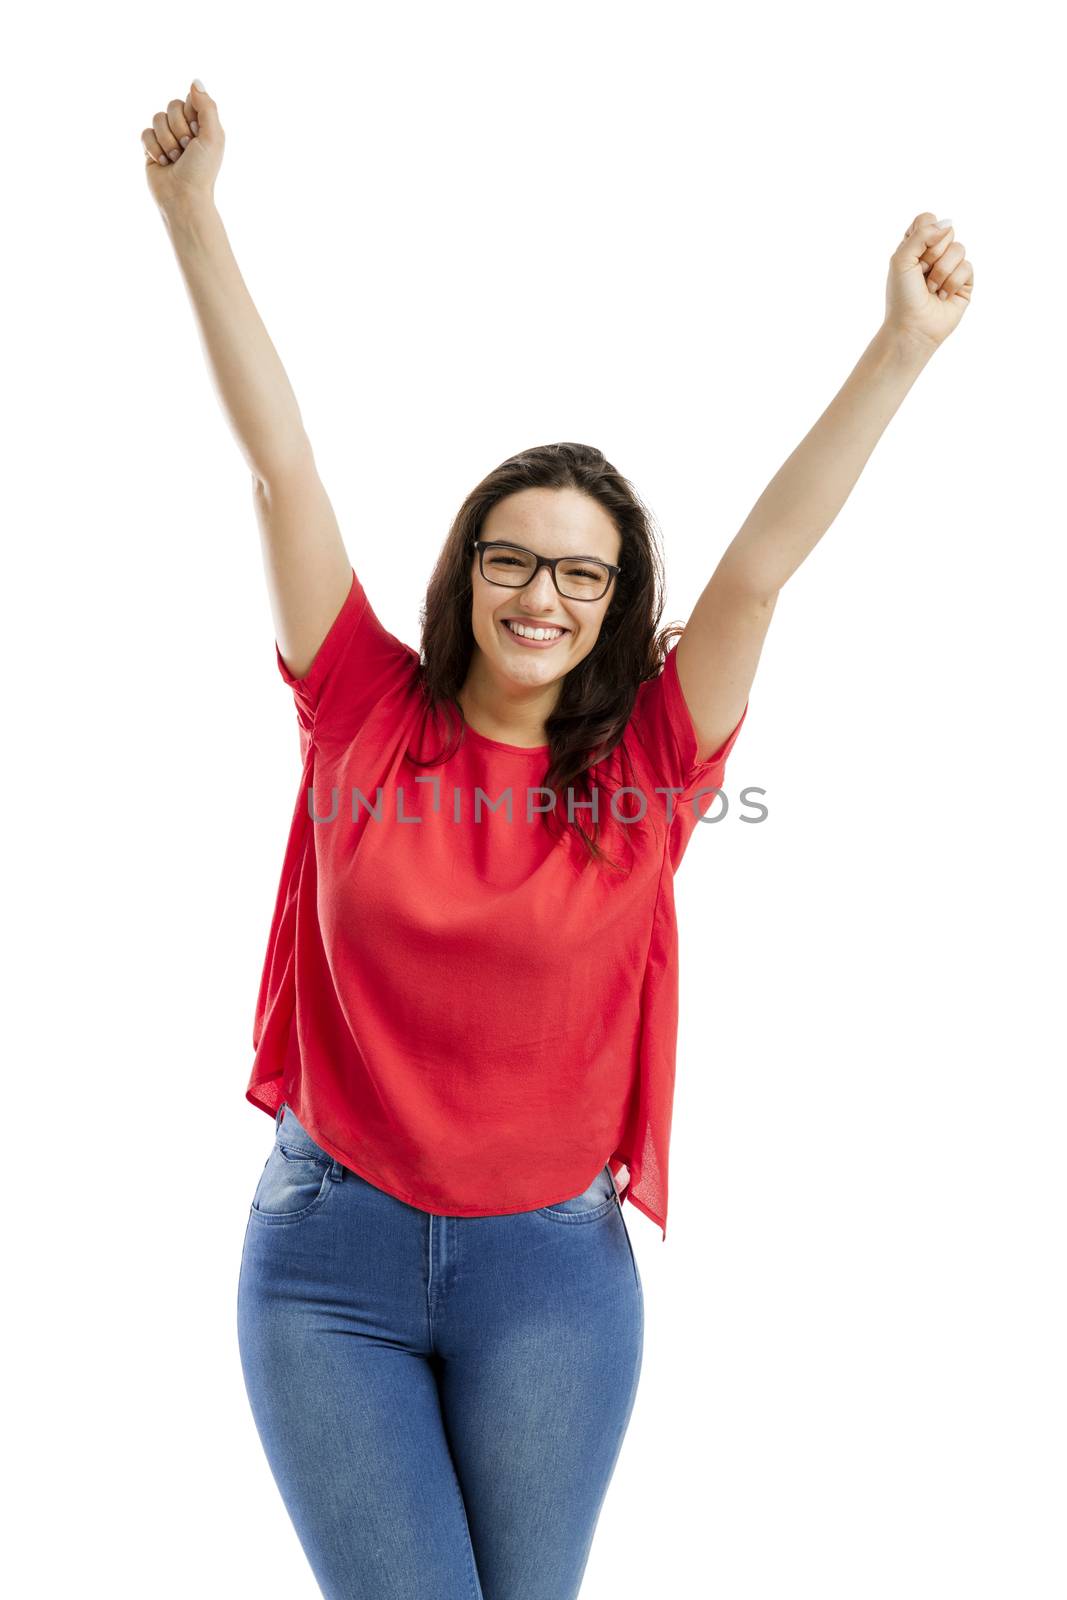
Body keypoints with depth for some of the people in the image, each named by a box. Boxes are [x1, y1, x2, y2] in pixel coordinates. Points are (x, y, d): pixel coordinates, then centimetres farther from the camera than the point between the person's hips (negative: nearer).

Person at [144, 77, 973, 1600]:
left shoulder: (649, 763, -2)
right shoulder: (363, 713, -3)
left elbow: (761, 565, -10)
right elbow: (280, 465, -6)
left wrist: (904, 349, -16)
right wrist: (194, 211, -7)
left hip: (552, 1265, 1)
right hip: (330, 1254, 0)